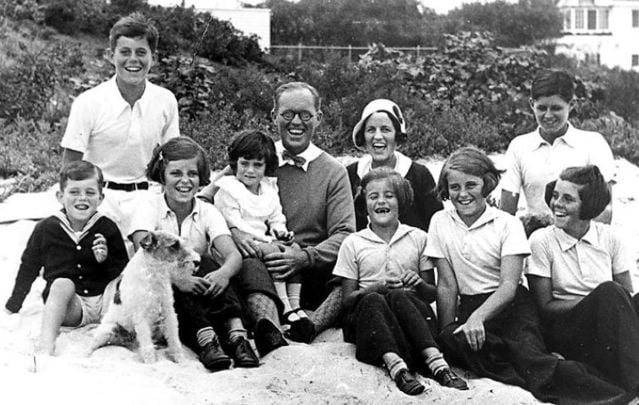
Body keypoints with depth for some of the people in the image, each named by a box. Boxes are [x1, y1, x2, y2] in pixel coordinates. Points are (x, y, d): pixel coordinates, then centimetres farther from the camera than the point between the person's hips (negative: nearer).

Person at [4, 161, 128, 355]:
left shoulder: (107, 229, 1)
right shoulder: (46, 228, 2)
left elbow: (123, 271, 7)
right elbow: (28, 269, 15)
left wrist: (106, 260, -14)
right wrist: (12, 307, 19)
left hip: (104, 303, 1)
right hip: (68, 306, -1)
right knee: (62, 284, -32)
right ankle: (46, 344, -42)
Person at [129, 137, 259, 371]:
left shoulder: (208, 213, 3)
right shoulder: (149, 209, -4)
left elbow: (233, 254, -14)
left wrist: (224, 273, -38)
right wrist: (178, 277, -40)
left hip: (202, 298, 2)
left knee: (207, 263, -26)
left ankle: (236, 333, -40)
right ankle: (205, 338, -46)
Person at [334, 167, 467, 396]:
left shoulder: (418, 238, 13)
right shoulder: (353, 243, 11)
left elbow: (433, 294, 12)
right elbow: (347, 298, 5)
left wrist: (419, 285, -11)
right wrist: (377, 288, -13)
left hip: (410, 311, 0)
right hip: (368, 317, 0)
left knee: (397, 297, -33)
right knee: (373, 300, -34)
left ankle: (436, 363, -47)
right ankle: (396, 366, -52)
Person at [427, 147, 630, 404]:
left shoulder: (507, 224, 0)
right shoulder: (440, 222, 8)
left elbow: (509, 286, -10)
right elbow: (447, 286, 5)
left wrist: (478, 317, -28)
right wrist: (447, 333, -7)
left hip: (511, 306, -1)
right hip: (469, 309, 1)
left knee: (527, 348, -35)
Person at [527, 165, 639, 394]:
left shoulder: (609, 238, 7)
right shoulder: (542, 241, 0)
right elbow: (544, 308, -2)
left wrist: (608, 299, -20)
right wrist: (601, 299, -13)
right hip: (564, 332, -3)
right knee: (608, 291, -30)